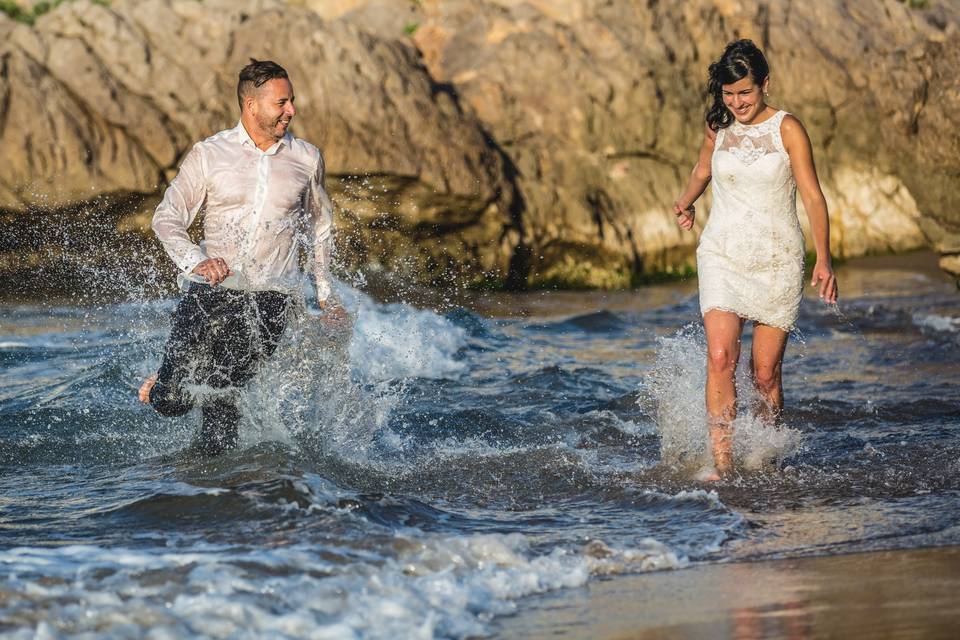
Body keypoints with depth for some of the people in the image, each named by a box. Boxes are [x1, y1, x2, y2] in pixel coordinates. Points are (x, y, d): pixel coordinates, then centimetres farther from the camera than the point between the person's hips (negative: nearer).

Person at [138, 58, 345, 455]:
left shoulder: (307, 160, 7)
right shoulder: (209, 155, 0)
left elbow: (319, 226, 22)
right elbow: (167, 217, -2)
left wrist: (324, 293, 23)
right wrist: (195, 260, -21)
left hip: (269, 300, 1)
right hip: (210, 289, -1)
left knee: (220, 402, -9)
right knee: (171, 402, -2)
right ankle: (170, 381, 30)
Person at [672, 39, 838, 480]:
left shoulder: (787, 129, -5)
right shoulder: (717, 128, 6)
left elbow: (812, 196, -9)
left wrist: (823, 260, -17)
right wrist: (686, 202, 15)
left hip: (777, 261, -2)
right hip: (723, 257, 2)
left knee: (766, 373, -1)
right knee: (720, 357, -18)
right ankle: (722, 461, -20)